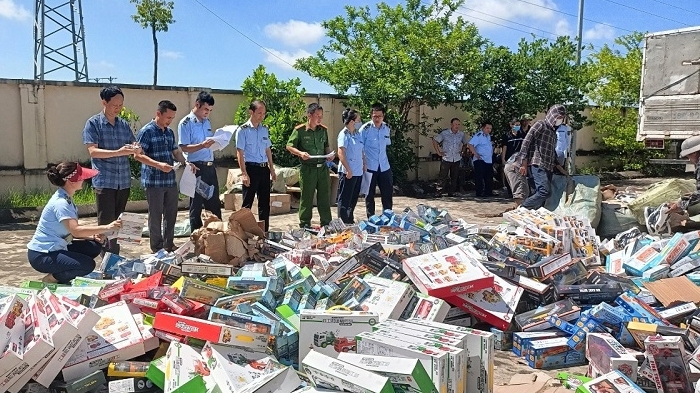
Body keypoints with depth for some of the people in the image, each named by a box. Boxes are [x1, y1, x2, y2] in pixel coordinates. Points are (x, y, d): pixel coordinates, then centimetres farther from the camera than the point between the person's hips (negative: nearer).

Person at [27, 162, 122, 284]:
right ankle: (50, 279, 0)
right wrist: (106, 228, -35)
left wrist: (93, 236, -8)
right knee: (88, 265, -21)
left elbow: (72, 229, 8)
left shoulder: (66, 199, 8)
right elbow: (75, 231, -33)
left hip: (55, 248, 9)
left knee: (95, 246, 4)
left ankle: (60, 276, 10)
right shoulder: (60, 203, -21)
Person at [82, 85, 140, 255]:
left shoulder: (124, 124, 13)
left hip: (124, 181, 5)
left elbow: (134, 145, 14)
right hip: (104, 181, -5)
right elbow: (93, 151, -11)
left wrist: (136, 149, -10)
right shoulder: (93, 123, -2)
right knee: (106, 223, -2)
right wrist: (118, 152, -24)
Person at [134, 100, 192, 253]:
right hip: (153, 182, -7)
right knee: (156, 216, 4)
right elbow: (138, 155, -16)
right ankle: (157, 248, 15)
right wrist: (158, 164, -26)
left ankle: (169, 244, 28)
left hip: (170, 180, 7)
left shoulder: (170, 132, 12)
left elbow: (176, 151, 20)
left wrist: (186, 163, 2)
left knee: (171, 214, 14)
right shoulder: (147, 131, -11)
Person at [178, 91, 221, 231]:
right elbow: (184, 147, -13)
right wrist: (202, 145, -27)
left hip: (210, 167, 7)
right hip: (197, 168, -7)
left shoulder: (207, 122, 14)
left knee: (214, 203, 12)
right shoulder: (186, 123, -8)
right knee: (196, 205, 3)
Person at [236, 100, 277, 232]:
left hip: (264, 168, 6)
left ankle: (264, 231, 20)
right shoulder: (243, 130, -7)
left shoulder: (264, 129, 11)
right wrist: (244, 173, -16)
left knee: (265, 202, 11)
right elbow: (240, 152, -10)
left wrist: (272, 169, 14)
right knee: (247, 203, 0)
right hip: (251, 168, -6)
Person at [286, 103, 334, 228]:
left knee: (325, 197, 9)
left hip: (323, 167, 4)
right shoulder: (300, 130, -6)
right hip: (308, 169, -4)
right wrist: (300, 153, -19)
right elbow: (289, 146, -3)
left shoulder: (323, 130, 9)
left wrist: (329, 154, 1)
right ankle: (305, 225, 16)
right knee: (306, 198, 4)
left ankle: (326, 224, 20)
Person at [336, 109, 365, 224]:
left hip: (358, 172, 9)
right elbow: (341, 153, -18)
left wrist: (364, 165, 14)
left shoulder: (357, 134, 14)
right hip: (348, 172, -9)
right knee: (344, 199, 0)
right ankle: (343, 222, 7)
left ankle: (350, 221, 27)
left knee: (354, 199, 16)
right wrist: (348, 170, -21)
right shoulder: (344, 134, -11)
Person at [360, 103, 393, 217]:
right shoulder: (365, 129, -10)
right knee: (369, 196, 7)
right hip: (369, 168, -4)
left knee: (388, 194, 8)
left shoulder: (387, 128, 4)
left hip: (384, 167, 4)